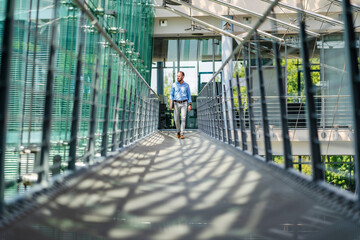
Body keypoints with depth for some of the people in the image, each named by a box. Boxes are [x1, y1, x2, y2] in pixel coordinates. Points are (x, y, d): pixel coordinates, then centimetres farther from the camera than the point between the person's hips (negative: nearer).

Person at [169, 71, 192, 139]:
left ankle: (182, 134, -9)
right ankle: (178, 131, 22)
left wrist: (190, 105, -4)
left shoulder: (186, 85, 2)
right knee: (176, 119, -3)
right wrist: (171, 104, -11)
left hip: (184, 103, -1)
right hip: (176, 104, 1)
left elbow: (189, 96, 5)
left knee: (183, 118, -13)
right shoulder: (174, 85, 2)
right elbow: (171, 95, 1)